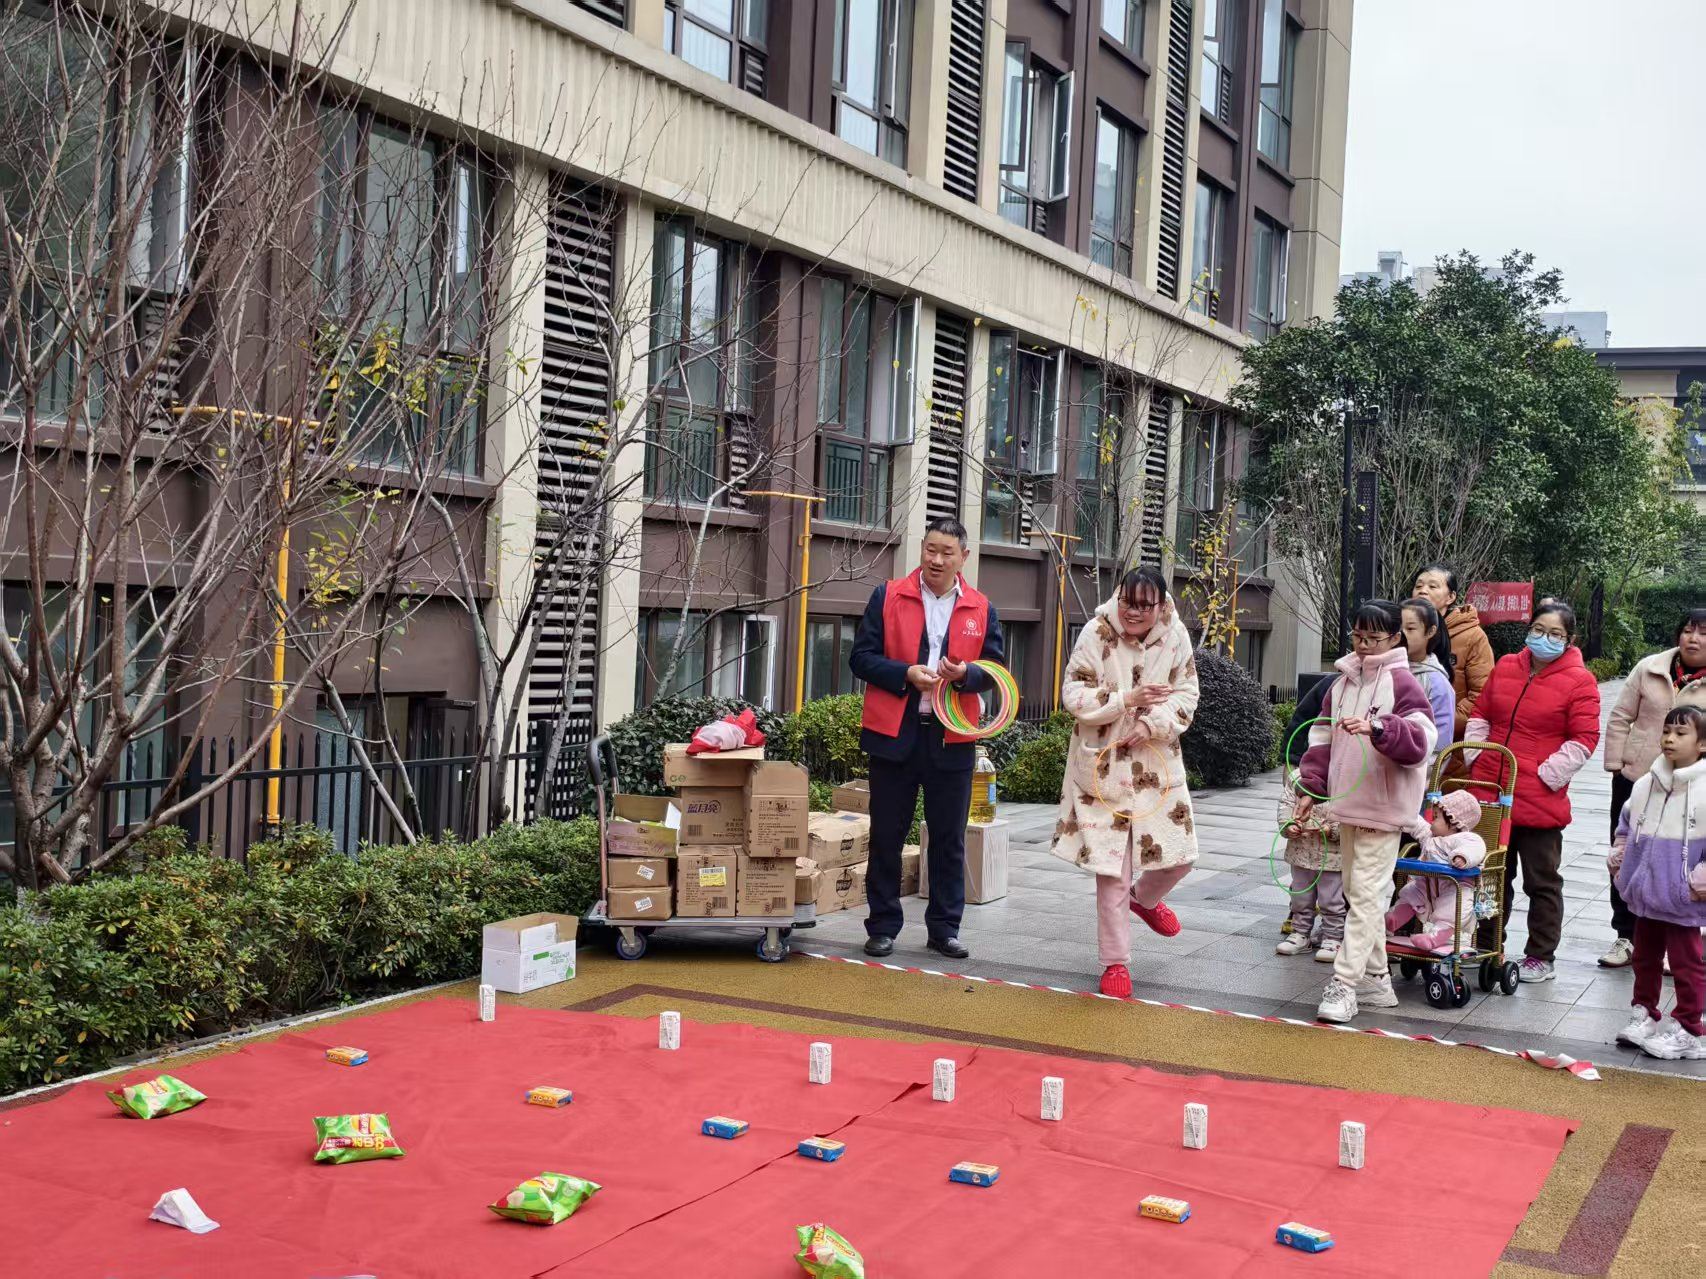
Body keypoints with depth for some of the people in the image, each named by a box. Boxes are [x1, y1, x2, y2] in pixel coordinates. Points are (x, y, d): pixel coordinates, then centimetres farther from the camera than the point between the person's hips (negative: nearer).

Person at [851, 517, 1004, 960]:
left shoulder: (981, 610, 7)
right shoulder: (888, 597, 2)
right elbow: (861, 657, -1)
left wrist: (965, 673, -13)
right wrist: (907, 673, -16)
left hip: (952, 739, 2)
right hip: (894, 734, -1)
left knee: (949, 840, 8)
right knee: (886, 836, 5)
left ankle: (944, 928, 19)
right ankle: (883, 927, 16)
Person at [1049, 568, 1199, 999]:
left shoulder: (1176, 637, -2)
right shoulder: (1096, 633, -10)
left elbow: (1186, 697, 0)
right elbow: (1074, 695, -9)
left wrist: (1151, 724, -17)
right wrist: (1126, 700, -20)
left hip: (1157, 765, 3)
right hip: (1103, 767, -3)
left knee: (1179, 856, 6)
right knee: (1111, 869, -1)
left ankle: (1144, 898, 42)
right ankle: (1115, 963, 13)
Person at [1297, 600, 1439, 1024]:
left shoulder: (1401, 683, -9)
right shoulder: (1342, 683, 12)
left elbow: (1420, 741, -20)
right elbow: (1322, 739, 16)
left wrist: (1377, 727, -35)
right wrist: (1312, 788, 8)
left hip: (1383, 806, -8)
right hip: (1346, 803, 8)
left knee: (1366, 893, -8)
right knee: (1358, 893, 13)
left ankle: (1345, 984, -6)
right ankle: (1376, 980, 23)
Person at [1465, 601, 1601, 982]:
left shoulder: (1579, 682, -8)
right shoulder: (1505, 668, 7)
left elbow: (1584, 740, -10)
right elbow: (1480, 715, 16)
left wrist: (1546, 775, -14)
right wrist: (1476, 758, 6)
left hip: (1540, 800, -5)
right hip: (1490, 793, 5)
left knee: (1542, 881, 7)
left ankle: (1541, 957, 18)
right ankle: (1488, 946, 30)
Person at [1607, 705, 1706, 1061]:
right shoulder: (1645, 786, 3)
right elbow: (1626, 825, 19)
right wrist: (1618, 859, 13)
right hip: (1645, 896, 6)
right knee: (1645, 957, 18)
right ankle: (1645, 1015, 32)